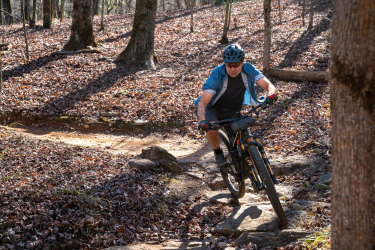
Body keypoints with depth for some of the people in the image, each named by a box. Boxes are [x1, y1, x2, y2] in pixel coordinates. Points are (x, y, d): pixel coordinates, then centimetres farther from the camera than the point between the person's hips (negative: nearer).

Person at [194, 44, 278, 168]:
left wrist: (270, 94, -49)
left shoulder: (248, 69, -19)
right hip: (214, 109, -2)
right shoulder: (217, 74, -28)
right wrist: (202, 121, -52)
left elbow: (268, 85, -24)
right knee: (212, 129, -33)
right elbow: (202, 103, -32)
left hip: (234, 111, 2)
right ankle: (217, 151, -3)